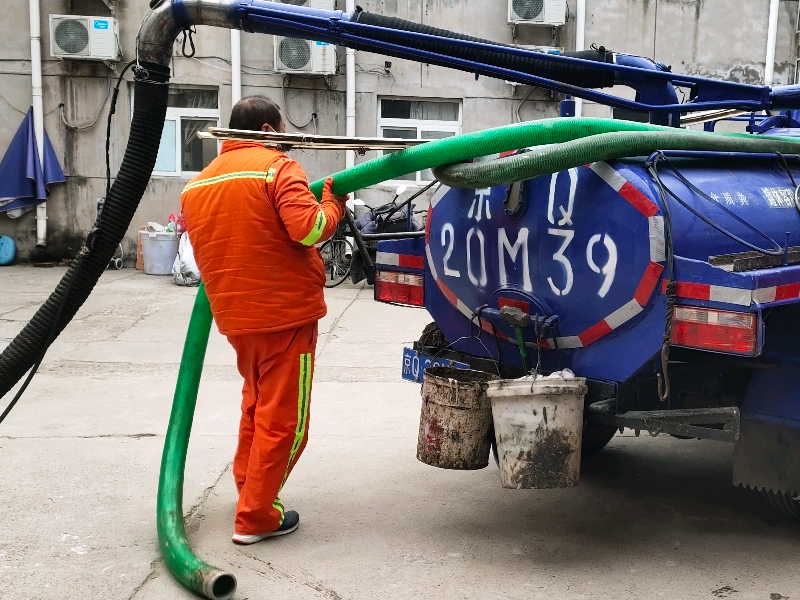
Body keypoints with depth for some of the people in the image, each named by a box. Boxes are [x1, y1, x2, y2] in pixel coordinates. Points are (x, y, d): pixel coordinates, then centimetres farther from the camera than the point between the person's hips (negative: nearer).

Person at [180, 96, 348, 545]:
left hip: (234, 317, 7)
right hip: (286, 312, -7)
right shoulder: (277, 167, -11)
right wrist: (335, 201, -4)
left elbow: (208, 251, 17)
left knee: (256, 405, 25)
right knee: (282, 419, 2)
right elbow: (308, 230, -22)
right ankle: (255, 518, 6)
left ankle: (249, 487, 36)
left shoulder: (198, 184, 11)